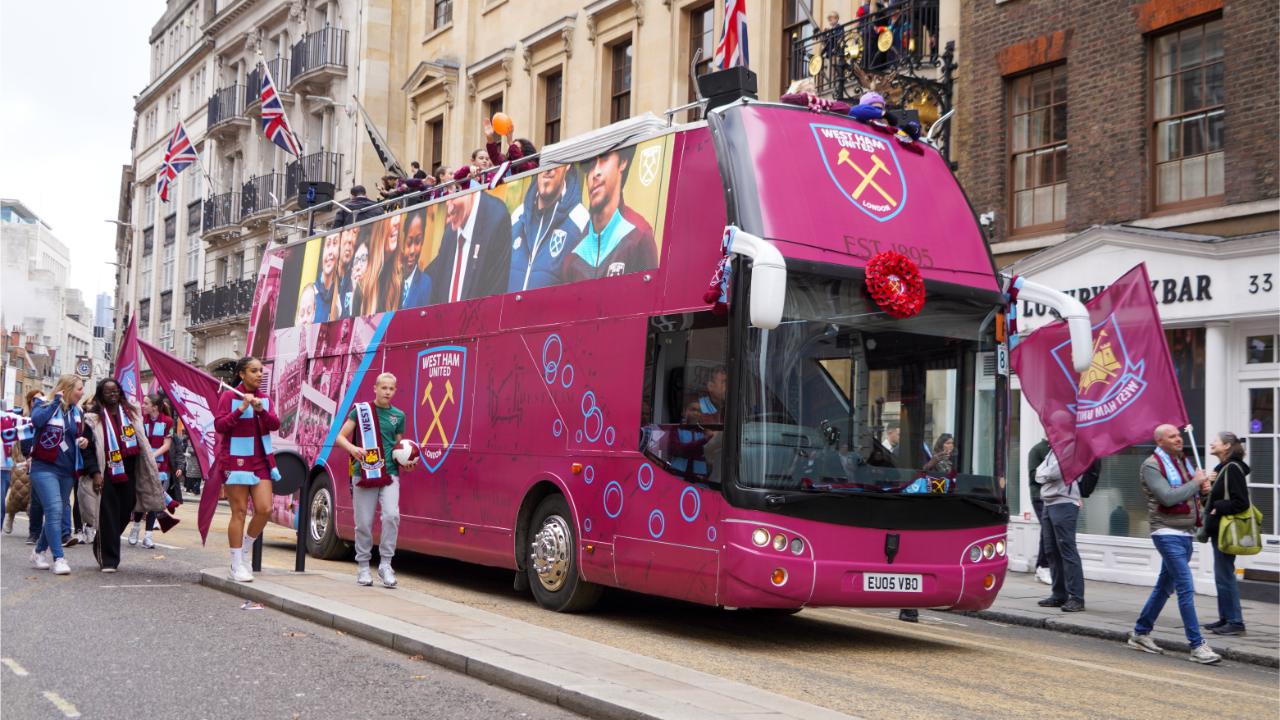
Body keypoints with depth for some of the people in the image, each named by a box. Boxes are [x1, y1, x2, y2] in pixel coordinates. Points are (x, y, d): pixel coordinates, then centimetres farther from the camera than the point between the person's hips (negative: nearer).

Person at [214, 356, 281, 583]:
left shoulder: (265, 398, 11)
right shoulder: (229, 397, -3)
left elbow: (275, 425, -1)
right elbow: (219, 425, -11)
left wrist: (261, 410, -18)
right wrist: (240, 409, -21)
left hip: (261, 461, 5)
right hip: (236, 461, -5)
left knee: (265, 509, -4)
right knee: (239, 511, -3)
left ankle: (244, 550, 19)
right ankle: (237, 565, 5)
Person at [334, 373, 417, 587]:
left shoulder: (398, 415, 10)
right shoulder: (360, 410, 2)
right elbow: (340, 437, 1)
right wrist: (352, 448, -20)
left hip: (389, 473, 1)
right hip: (363, 473, -1)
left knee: (391, 515, -16)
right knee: (364, 523, 2)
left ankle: (385, 564, -5)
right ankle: (363, 567, 18)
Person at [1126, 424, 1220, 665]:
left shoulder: (1183, 462, 15)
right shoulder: (1151, 466, -11)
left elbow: (1193, 495, 24)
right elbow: (1168, 497, -24)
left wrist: (1204, 489, 1)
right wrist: (1195, 483, -15)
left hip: (1185, 534, 9)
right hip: (1167, 534, -9)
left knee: (1165, 586, 15)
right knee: (1186, 588, -13)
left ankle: (1140, 634, 26)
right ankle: (1197, 646, -12)